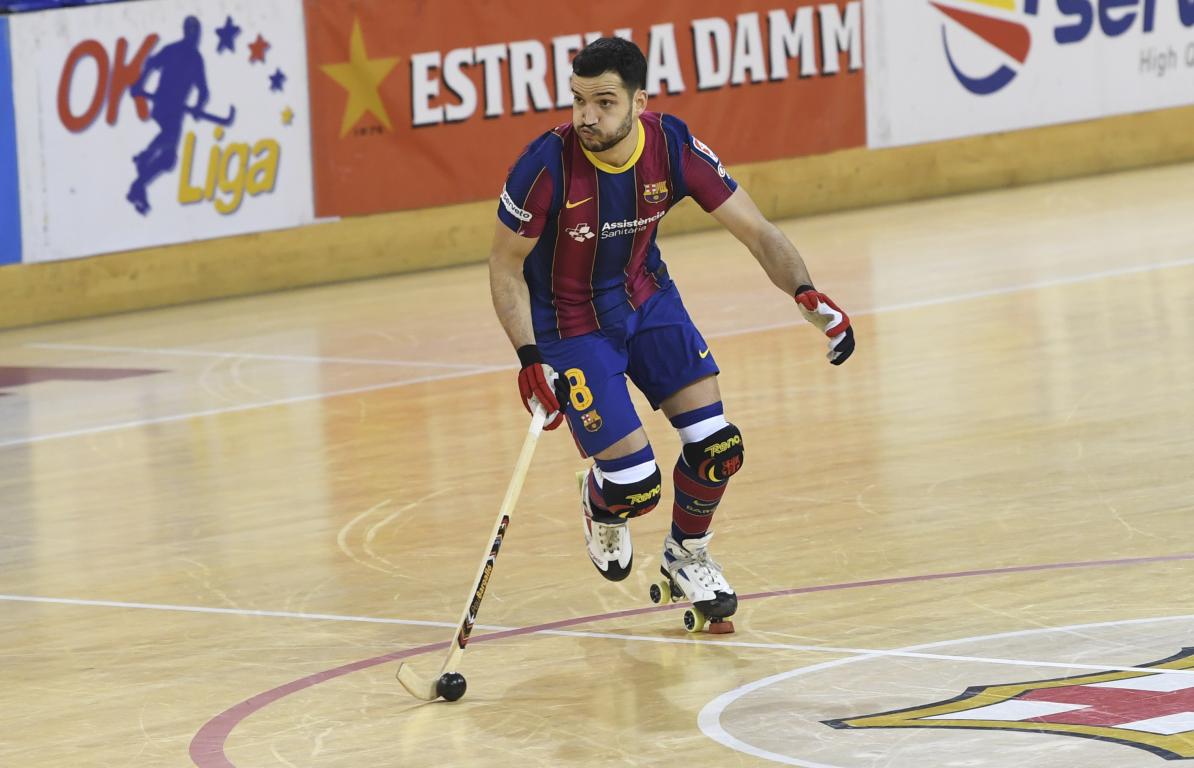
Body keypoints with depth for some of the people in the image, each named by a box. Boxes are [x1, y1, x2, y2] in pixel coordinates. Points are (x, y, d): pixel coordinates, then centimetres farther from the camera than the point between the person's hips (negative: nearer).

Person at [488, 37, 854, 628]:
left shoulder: (673, 148, -19)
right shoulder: (548, 164, -28)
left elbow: (755, 231, -12)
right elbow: (505, 266, -14)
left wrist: (806, 295, -29)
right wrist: (530, 358, -23)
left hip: (647, 298, 4)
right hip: (570, 323, -4)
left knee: (717, 448, -6)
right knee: (636, 488, -10)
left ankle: (686, 554, 26)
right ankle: (600, 503, 30)